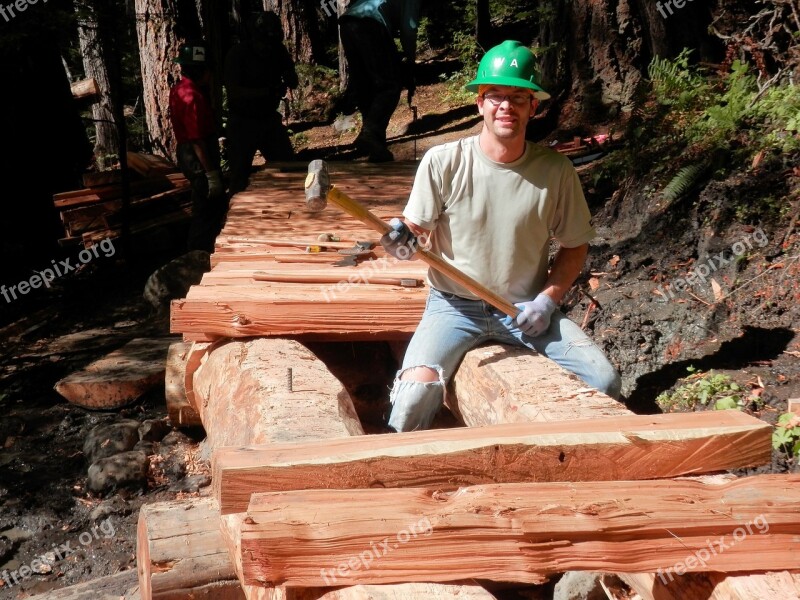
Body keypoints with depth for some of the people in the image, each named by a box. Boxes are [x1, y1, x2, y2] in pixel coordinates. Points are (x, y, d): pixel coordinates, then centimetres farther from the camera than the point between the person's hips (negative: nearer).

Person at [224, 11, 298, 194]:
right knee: (240, 176, 0)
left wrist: (287, 79, -22)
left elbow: (293, 83, 2)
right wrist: (266, 92, -32)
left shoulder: (279, 51, -3)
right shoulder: (237, 54, -16)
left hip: (270, 119, 5)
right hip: (242, 123, -4)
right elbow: (233, 91, -22)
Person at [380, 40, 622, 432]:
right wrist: (402, 240, -27)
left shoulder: (556, 172, -3)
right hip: (454, 306, -2)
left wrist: (548, 298, -8)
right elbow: (415, 230, -2)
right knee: (415, 394, -26)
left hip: (527, 309, 2)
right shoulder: (443, 161, -8)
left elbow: (574, 246, 7)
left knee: (603, 380, -14)